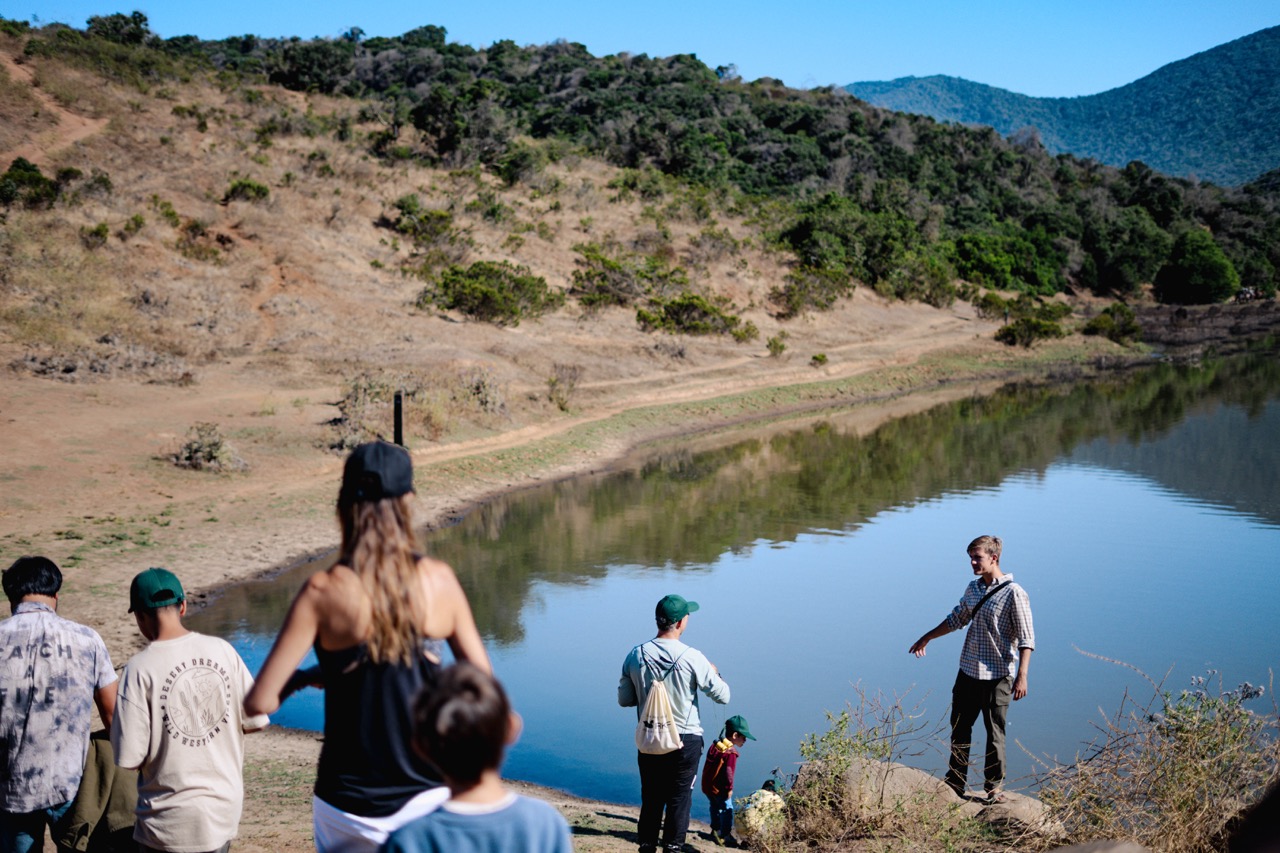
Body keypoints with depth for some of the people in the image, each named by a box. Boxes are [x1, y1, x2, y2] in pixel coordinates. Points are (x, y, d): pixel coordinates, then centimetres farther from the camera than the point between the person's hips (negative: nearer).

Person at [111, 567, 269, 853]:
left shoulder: (140, 669, -15)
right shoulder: (222, 650, -4)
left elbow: (129, 758, -14)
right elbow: (256, 721, 2)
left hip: (170, 822, -4)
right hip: (224, 812, 4)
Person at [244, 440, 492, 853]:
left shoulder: (324, 592, -14)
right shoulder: (440, 581, -7)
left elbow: (259, 702, -15)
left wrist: (302, 679, 5)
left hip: (352, 808, -1)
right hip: (429, 797, 2)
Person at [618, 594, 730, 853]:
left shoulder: (636, 655, -6)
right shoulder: (692, 658, -16)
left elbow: (624, 699, 2)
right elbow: (722, 696, -7)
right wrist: (714, 672, 12)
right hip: (685, 740, -3)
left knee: (651, 797, 15)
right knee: (679, 798, 8)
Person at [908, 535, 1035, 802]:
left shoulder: (1013, 593, -12)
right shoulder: (973, 588, 8)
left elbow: (1026, 639, -14)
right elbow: (957, 619, 24)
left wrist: (1022, 676, -20)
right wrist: (926, 638, 28)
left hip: (998, 675, -7)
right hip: (968, 672, 7)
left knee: (995, 732, 1)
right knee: (959, 727, 12)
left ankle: (994, 786, 15)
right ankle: (955, 783, 24)